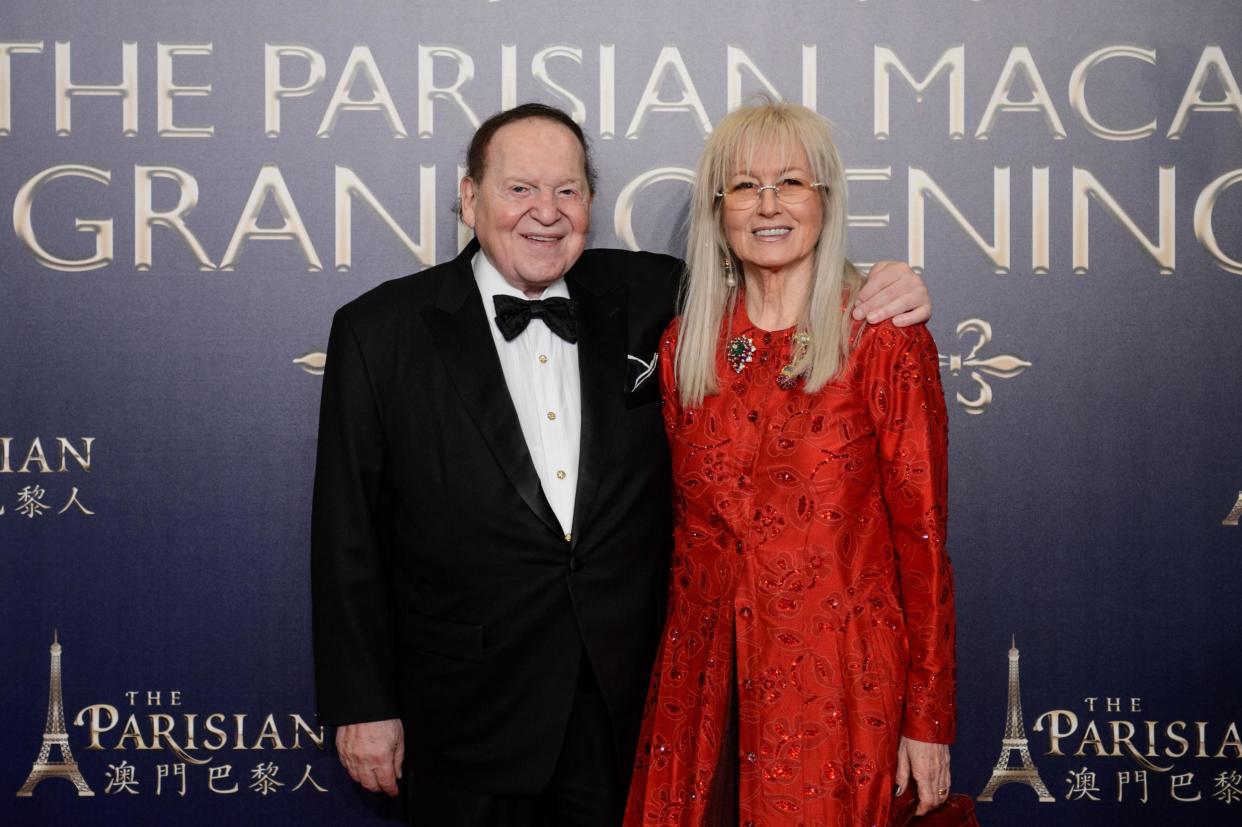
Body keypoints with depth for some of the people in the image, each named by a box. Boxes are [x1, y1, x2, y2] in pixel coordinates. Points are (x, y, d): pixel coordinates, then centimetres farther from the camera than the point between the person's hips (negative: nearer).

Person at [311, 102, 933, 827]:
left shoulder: (645, 298, 1)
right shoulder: (379, 331, -5)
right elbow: (348, 538, -3)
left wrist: (879, 293, -6)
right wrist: (361, 707, -4)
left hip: (629, 709, 2)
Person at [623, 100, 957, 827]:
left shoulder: (886, 342, -7)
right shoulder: (684, 345, 6)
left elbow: (921, 536, -6)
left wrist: (928, 720, -6)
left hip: (836, 684, -3)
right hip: (703, 683, 4)